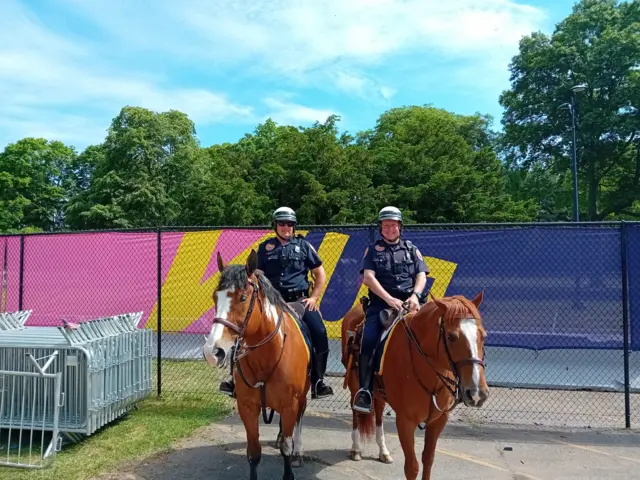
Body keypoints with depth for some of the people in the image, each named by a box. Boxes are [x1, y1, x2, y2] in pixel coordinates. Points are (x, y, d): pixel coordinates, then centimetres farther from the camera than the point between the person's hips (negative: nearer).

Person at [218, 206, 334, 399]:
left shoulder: (303, 245, 6)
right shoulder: (265, 247, 9)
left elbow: (320, 274, 9)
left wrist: (314, 297, 0)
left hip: (299, 301, -1)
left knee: (320, 334, -16)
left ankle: (318, 381, 1)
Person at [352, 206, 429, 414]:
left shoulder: (411, 249, 19)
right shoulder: (373, 250, 13)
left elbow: (421, 276, 10)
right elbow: (368, 277, -1)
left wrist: (415, 295, -13)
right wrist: (389, 299, -15)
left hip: (408, 304, 2)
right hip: (380, 304, -1)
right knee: (369, 340, -24)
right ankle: (364, 390, -16)